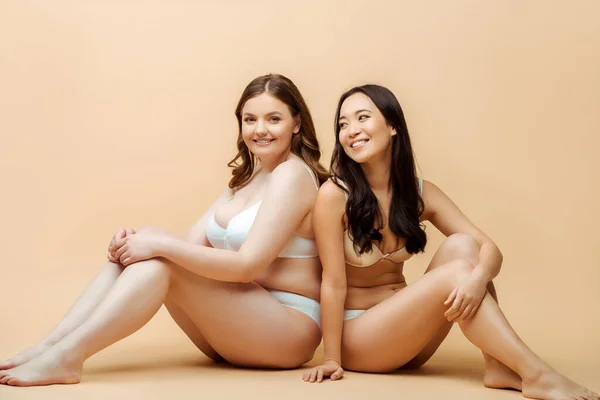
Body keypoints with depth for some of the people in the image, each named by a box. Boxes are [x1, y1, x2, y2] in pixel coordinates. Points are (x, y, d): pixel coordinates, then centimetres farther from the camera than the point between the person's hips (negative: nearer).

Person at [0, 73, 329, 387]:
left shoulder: (292, 175, -12)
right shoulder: (246, 179, 16)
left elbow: (248, 265, -21)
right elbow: (193, 242, 5)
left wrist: (161, 245, -23)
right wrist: (136, 241, -13)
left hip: (290, 327, -8)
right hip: (239, 321, 8)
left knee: (162, 260, -24)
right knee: (137, 249, -7)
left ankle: (67, 356, -23)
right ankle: (48, 346, -15)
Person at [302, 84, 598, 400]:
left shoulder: (420, 193, -2)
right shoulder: (334, 194, -16)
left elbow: (489, 248, -7)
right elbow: (333, 284, -16)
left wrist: (478, 277, -30)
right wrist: (332, 359, -15)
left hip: (405, 337, 5)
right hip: (356, 338, -5)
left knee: (461, 245, -17)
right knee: (454, 272, -26)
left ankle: (500, 366, -24)